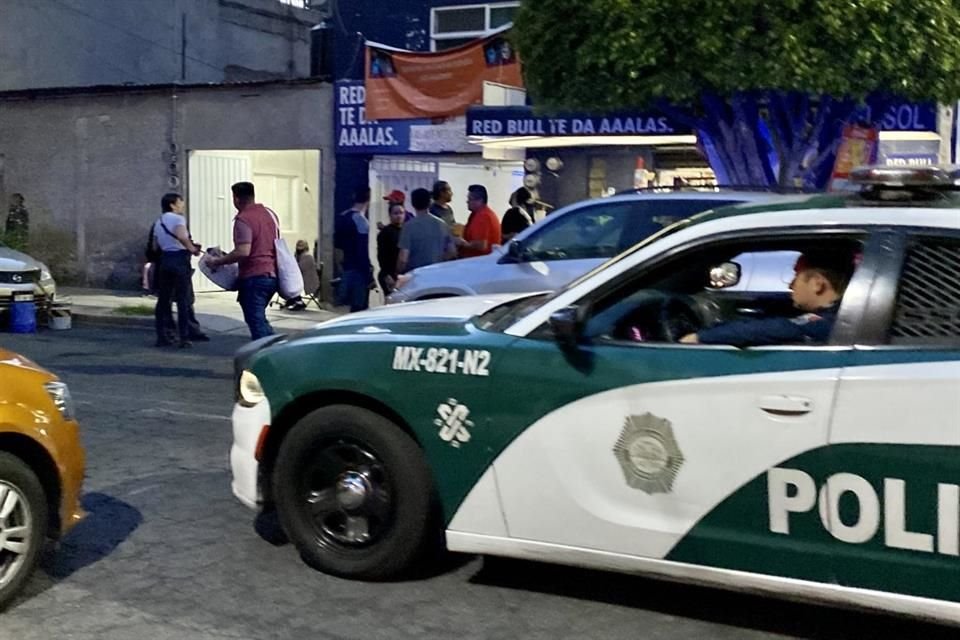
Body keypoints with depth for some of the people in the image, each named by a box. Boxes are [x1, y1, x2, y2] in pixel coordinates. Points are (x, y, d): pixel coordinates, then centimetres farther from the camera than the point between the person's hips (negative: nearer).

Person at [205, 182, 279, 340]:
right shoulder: (270, 213, 11)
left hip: (254, 277, -8)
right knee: (259, 318, 21)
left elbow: (243, 252, -25)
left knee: (256, 321, -2)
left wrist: (217, 261, -15)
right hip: (272, 275, 8)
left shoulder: (243, 219, -15)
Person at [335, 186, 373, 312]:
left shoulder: (341, 217, 10)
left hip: (345, 269, 8)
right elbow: (362, 251, -18)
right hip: (358, 270, -8)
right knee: (359, 307, -4)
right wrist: (369, 275, -15)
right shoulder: (361, 220, -15)